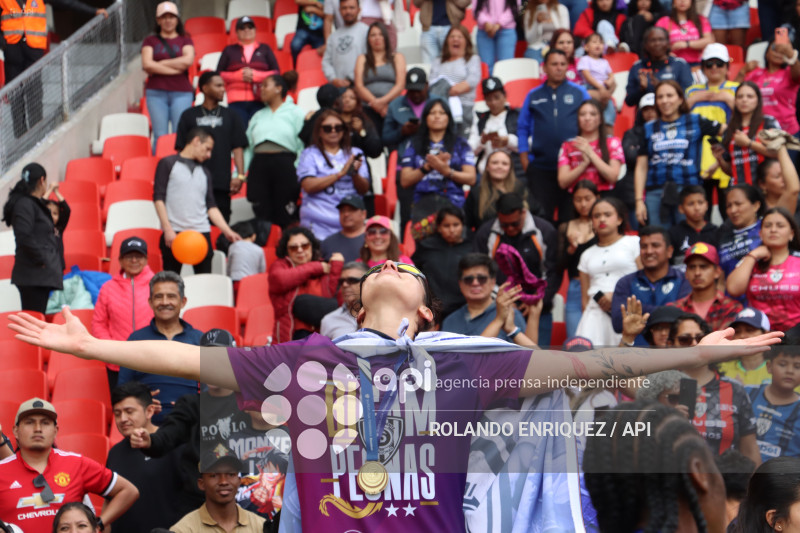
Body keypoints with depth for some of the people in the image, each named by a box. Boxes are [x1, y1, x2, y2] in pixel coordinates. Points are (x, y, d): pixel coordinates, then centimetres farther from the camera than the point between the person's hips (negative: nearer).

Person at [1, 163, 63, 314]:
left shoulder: (35, 204, 20)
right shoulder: (25, 204, -9)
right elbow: (23, 237, -20)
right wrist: (41, 260, -15)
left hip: (43, 277, 10)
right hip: (33, 275, -10)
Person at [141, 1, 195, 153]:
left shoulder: (185, 40, 12)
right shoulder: (150, 41, 13)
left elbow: (188, 60, -8)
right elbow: (147, 65, -3)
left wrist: (160, 64, -5)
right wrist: (174, 69, -6)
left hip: (181, 92, 0)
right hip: (156, 92, 0)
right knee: (160, 135, -4)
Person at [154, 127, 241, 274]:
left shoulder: (205, 173, 19)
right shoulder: (168, 164, 5)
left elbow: (211, 206, 16)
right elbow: (158, 198, -2)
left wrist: (227, 231, 5)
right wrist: (168, 229, -11)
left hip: (202, 233, 4)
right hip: (174, 234, -4)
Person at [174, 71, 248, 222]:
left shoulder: (230, 115, 13)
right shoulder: (189, 115, 10)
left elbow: (238, 147, 8)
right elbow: (181, 149, 9)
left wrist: (240, 175, -4)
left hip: (222, 182, 1)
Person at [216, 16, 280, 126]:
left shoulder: (265, 49, 17)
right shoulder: (229, 50, 17)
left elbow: (276, 72, 8)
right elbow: (219, 74, 9)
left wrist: (255, 75, -6)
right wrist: (239, 75, -7)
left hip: (259, 101, 0)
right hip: (236, 102, 0)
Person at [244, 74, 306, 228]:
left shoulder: (295, 113, 8)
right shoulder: (258, 116, 23)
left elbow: (303, 144, -2)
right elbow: (247, 147, 16)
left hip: (284, 165, -4)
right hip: (259, 165, 4)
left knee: (286, 216, -6)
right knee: (262, 215, -1)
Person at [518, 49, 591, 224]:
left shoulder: (579, 93, 7)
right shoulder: (534, 96, 10)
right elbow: (522, 129, 12)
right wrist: (525, 161, 4)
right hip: (540, 168, 1)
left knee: (570, 217, 3)